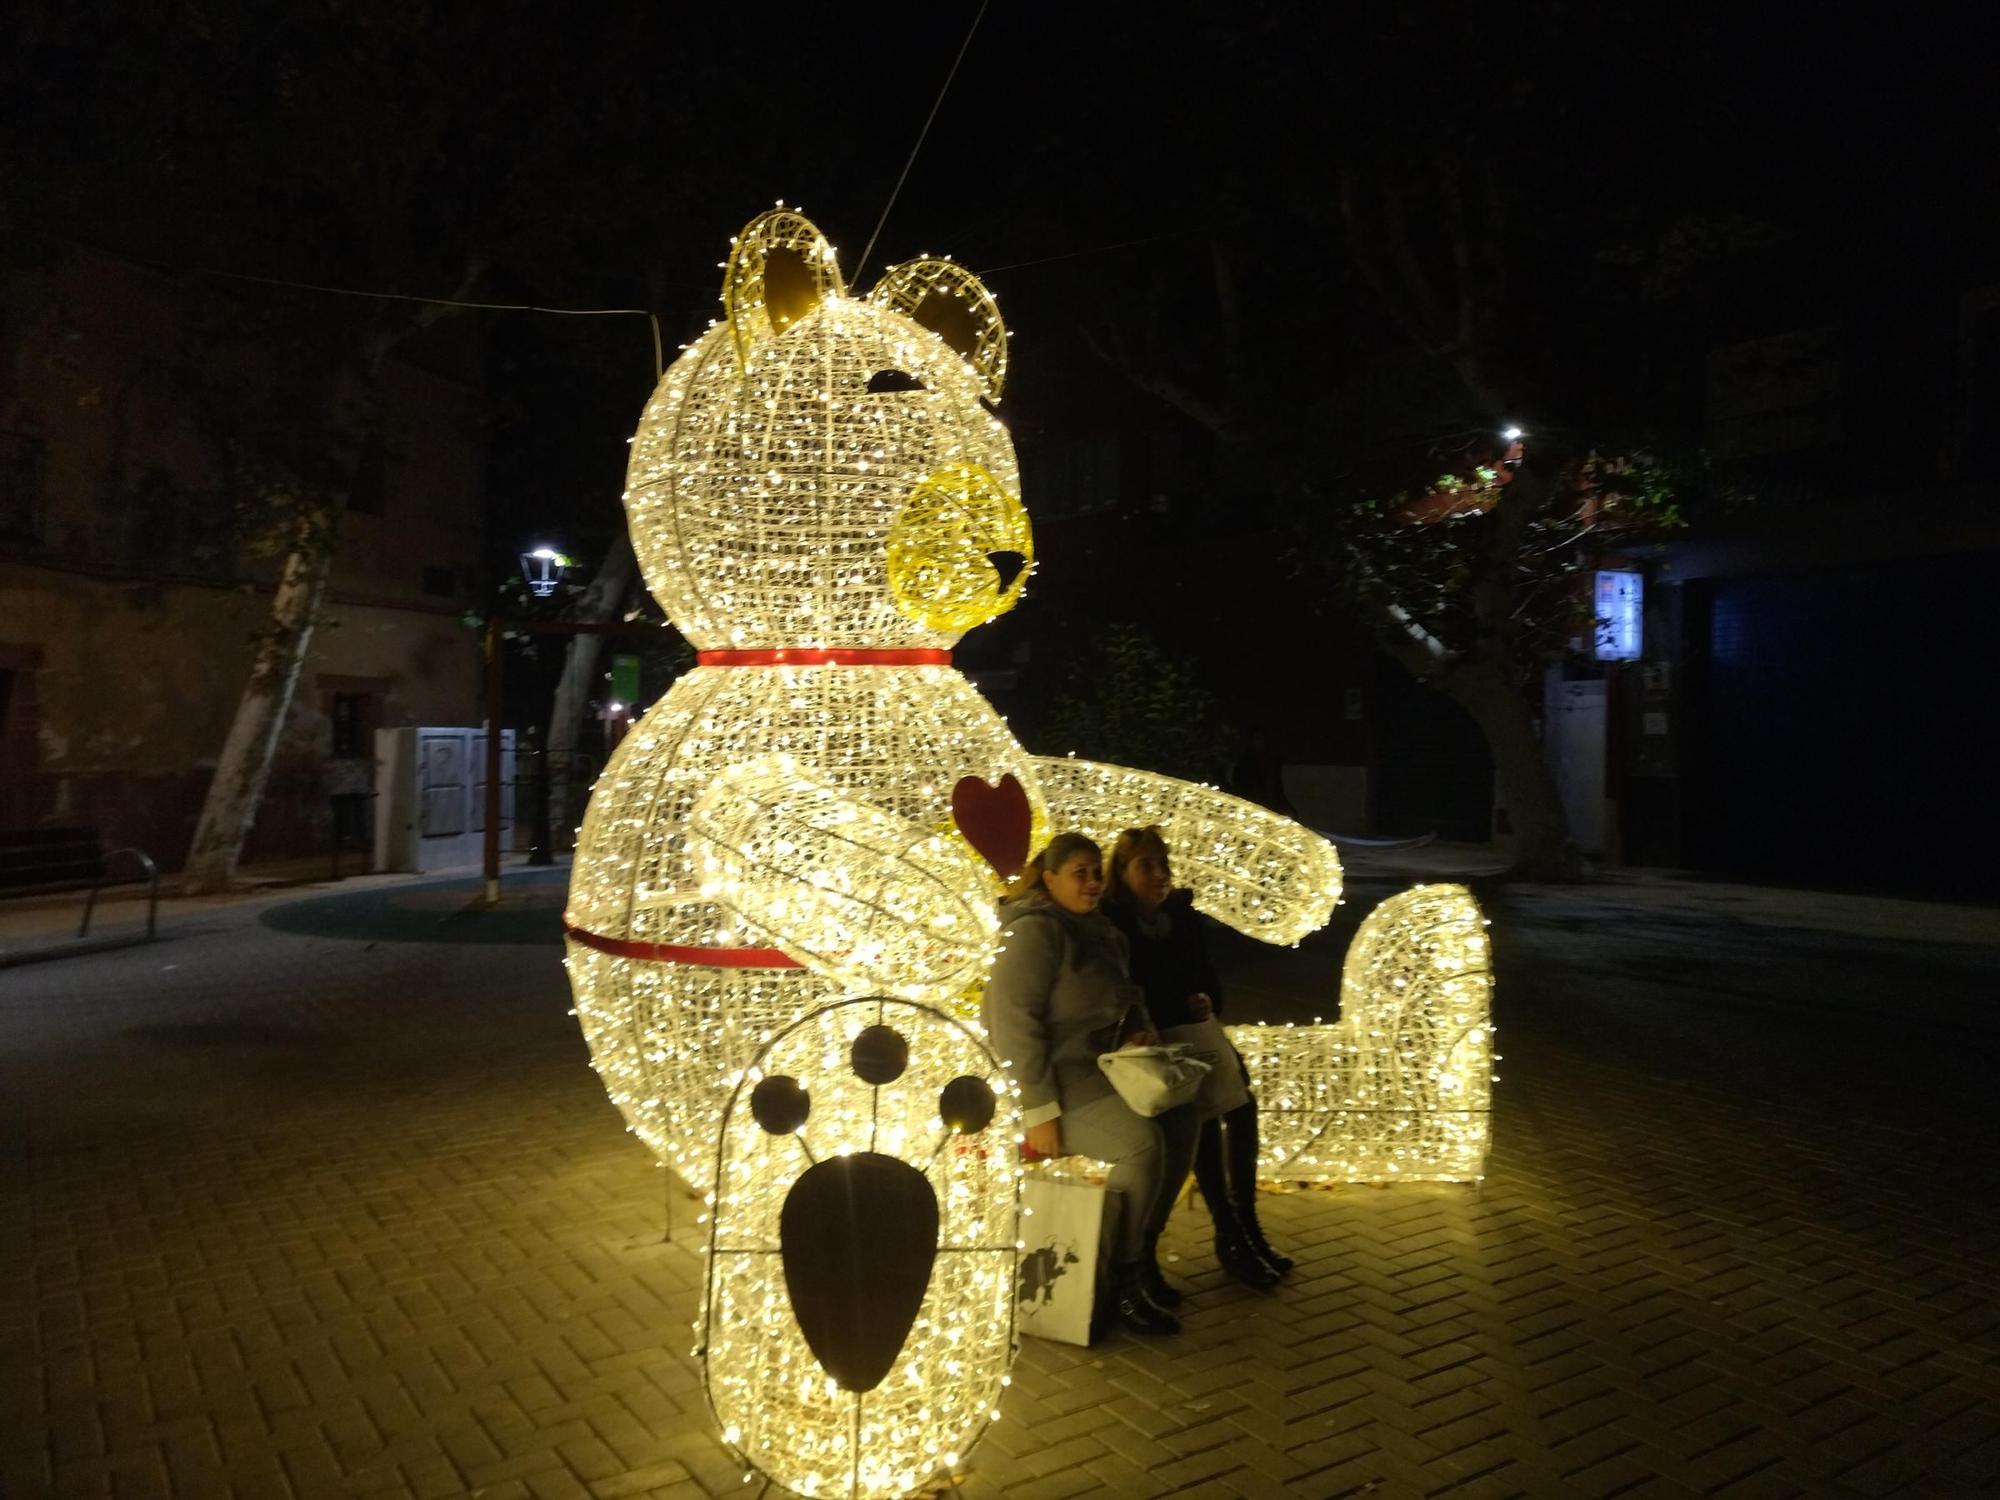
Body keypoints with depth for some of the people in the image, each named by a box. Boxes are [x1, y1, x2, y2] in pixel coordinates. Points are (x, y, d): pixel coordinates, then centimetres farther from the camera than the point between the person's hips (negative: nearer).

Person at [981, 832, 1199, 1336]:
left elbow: (1123, 996, 26)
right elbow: (1013, 1023, -22)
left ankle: (1144, 1250, 8)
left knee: (1180, 1118, -4)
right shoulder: (1035, 932, -15)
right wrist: (1039, 1112, -26)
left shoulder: (1097, 931, 13)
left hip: (1097, 1069, 9)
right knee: (1141, 1140, -26)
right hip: (1053, 1081, -9)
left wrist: (1141, 1027, 4)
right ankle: (1123, 1277, -9)